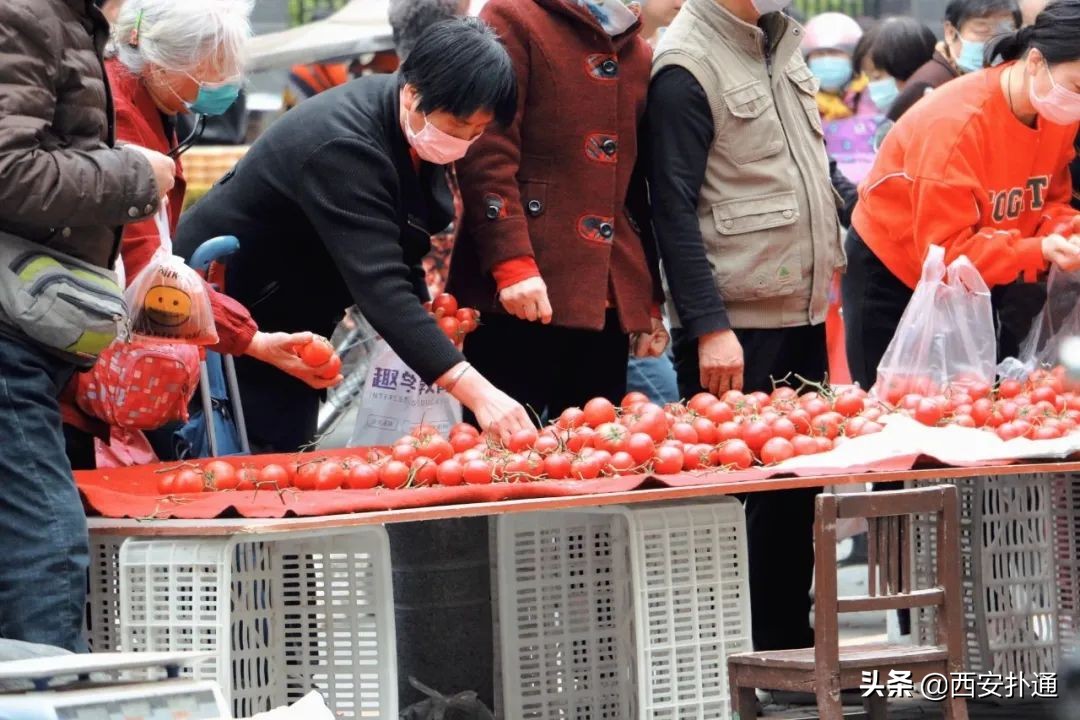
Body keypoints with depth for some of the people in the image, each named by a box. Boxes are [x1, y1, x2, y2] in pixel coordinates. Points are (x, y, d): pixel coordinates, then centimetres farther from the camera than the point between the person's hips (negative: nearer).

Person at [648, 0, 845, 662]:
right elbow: (675, 210, -17)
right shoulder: (686, 66, -12)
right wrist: (710, 327, -21)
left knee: (798, 490, 10)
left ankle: (790, 647, 18)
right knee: (738, 495, -4)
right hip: (736, 332, -8)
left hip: (804, 314, 8)